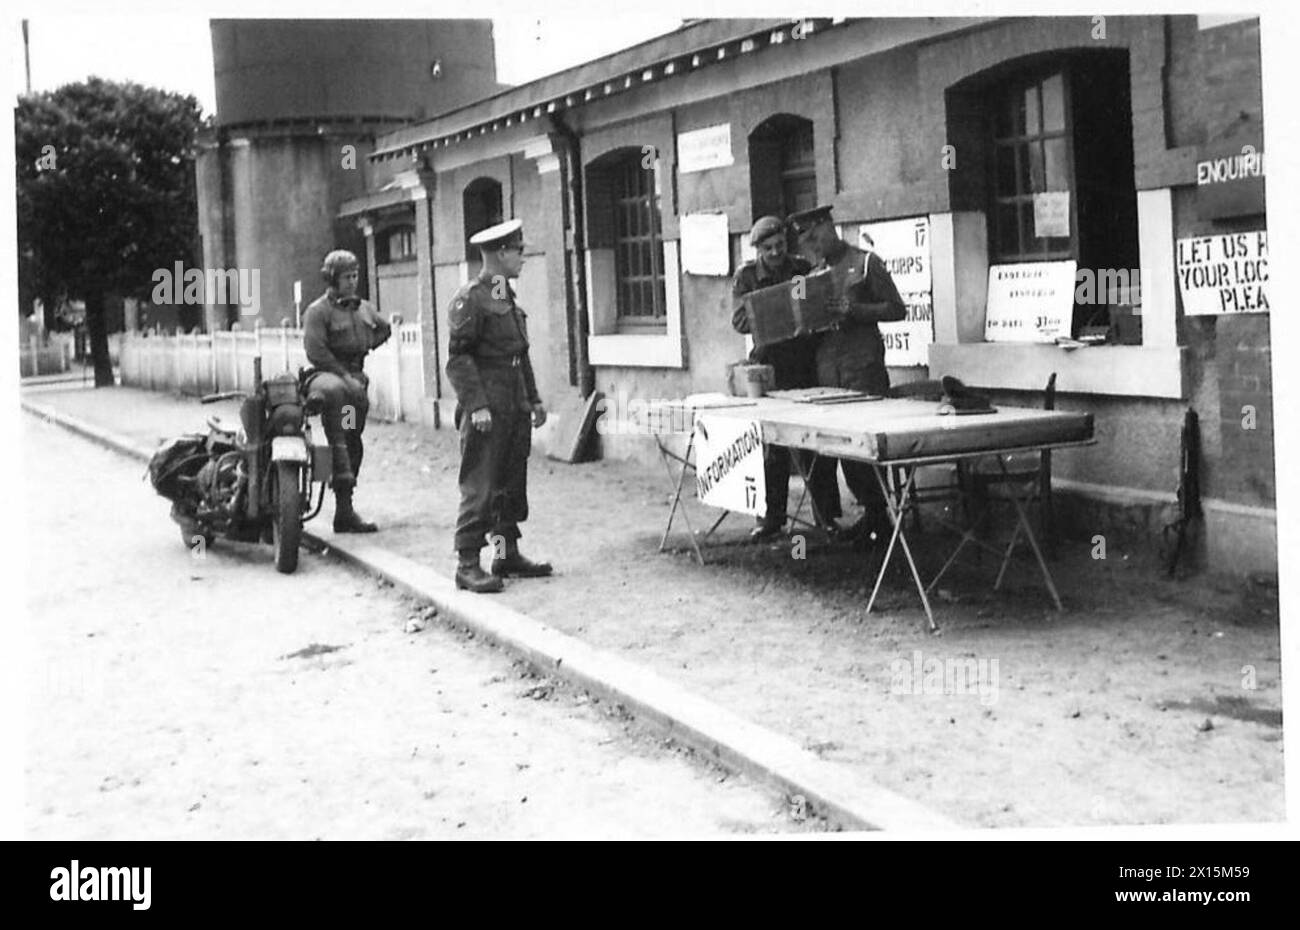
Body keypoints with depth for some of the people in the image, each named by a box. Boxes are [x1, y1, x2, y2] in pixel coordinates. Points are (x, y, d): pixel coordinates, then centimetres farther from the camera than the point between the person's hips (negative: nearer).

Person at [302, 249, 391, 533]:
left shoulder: (364, 308, 16)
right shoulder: (318, 310, -6)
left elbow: (384, 329, 34)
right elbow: (315, 352, -14)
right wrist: (344, 376, -18)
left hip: (356, 377, 7)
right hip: (325, 374, -7)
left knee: (353, 444, 7)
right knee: (335, 392, -43)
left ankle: (345, 512, 16)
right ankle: (341, 472, -47)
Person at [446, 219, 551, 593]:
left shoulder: (508, 299, 18)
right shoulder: (470, 299, -10)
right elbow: (458, 358, -14)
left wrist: (534, 399, 19)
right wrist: (476, 405, -21)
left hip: (515, 409, 9)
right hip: (487, 411, -9)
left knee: (513, 485, 12)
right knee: (480, 488, -7)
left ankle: (507, 553, 21)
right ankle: (467, 564, -3)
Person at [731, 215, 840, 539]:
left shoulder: (804, 269, 7)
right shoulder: (747, 276, 3)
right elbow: (739, 320, -9)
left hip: (807, 365, 1)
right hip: (770, 366, -1)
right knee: (772, 446, 2)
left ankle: (827, 516, 9)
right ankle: (771, 518, 11)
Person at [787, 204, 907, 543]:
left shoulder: (865, 262, 1)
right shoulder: (816, 272, 18)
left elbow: (896, 309, -3)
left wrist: (853, 309, -14)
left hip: (863, 365, -6)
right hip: (826, 369, 6)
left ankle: (877, 515, 2)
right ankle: (875, 513, 11)